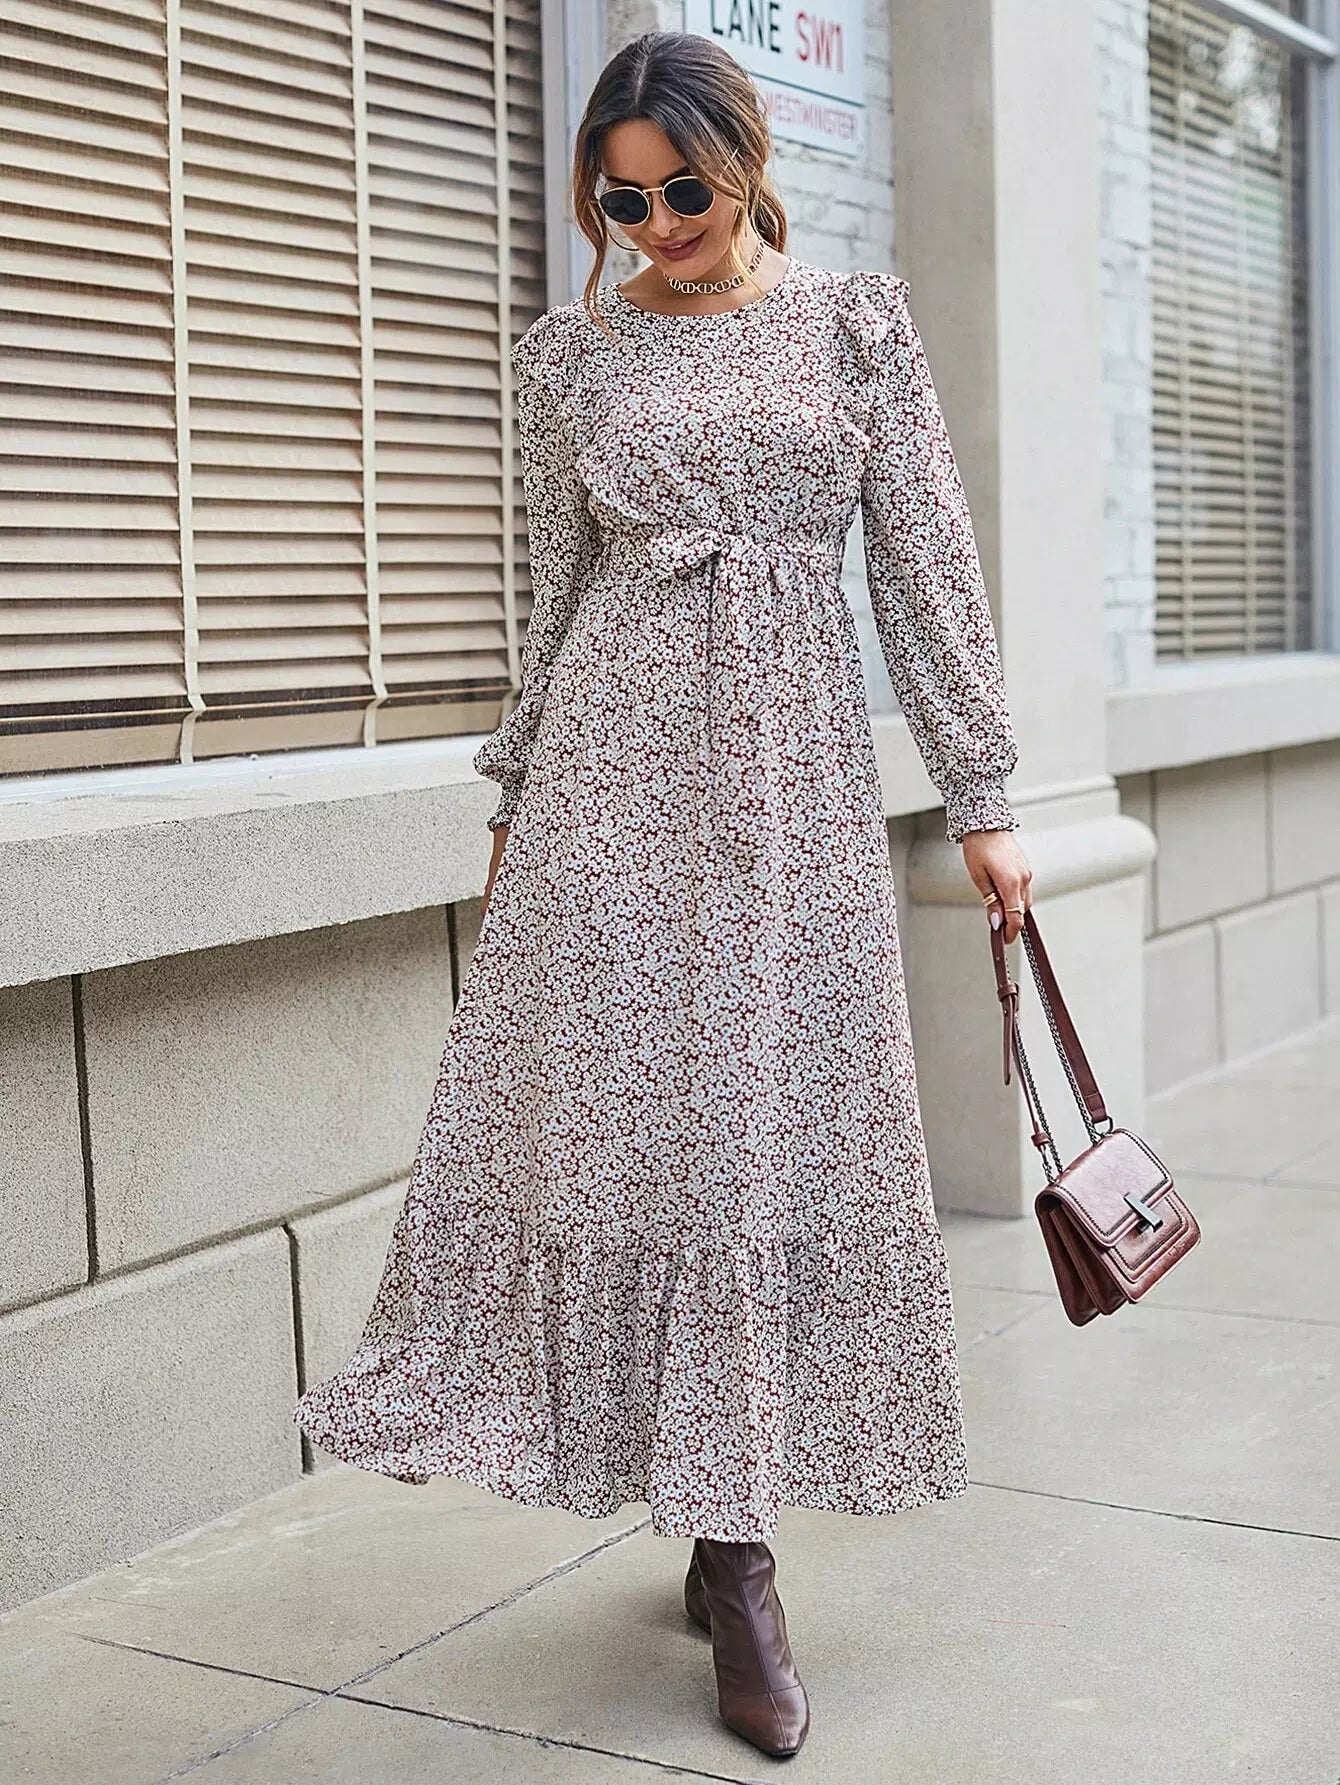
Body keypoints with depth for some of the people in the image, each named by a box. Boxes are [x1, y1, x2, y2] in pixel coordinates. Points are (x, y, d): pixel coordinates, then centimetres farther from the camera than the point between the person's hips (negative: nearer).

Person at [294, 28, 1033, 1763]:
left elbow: (927, 568, 3)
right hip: (614, 767, 1)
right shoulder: (568, 353, 8)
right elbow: (559, 592, 13)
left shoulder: (857, 321, 5)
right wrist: (518, 795, 13)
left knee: (774, 1133, 1)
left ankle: (732, 1553, 12)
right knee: (598, 1097, -3)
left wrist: (981, 801, 0)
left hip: (793, 772, 0)